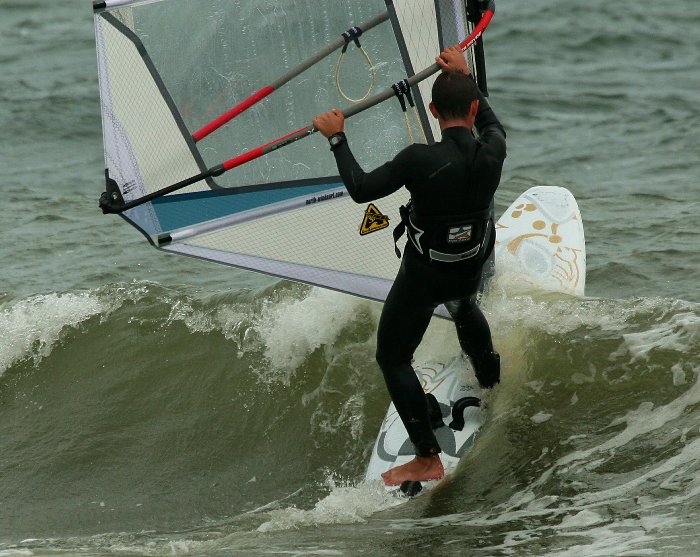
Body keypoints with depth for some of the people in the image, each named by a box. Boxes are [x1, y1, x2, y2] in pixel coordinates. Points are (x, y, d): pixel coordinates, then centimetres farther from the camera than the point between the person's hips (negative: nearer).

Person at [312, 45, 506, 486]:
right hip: (472, 267, 5)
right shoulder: (492, 153, -16)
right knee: (464, 308, 42)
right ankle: (490, 379, 64)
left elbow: (361, 189, -19)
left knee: (392, 358, 11)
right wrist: (466, 75, 19)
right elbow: (492, 124, 11)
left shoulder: (421, 160, -30)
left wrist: (337, 138, -8)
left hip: (422, 275, -5)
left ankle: (428, 459, 9)